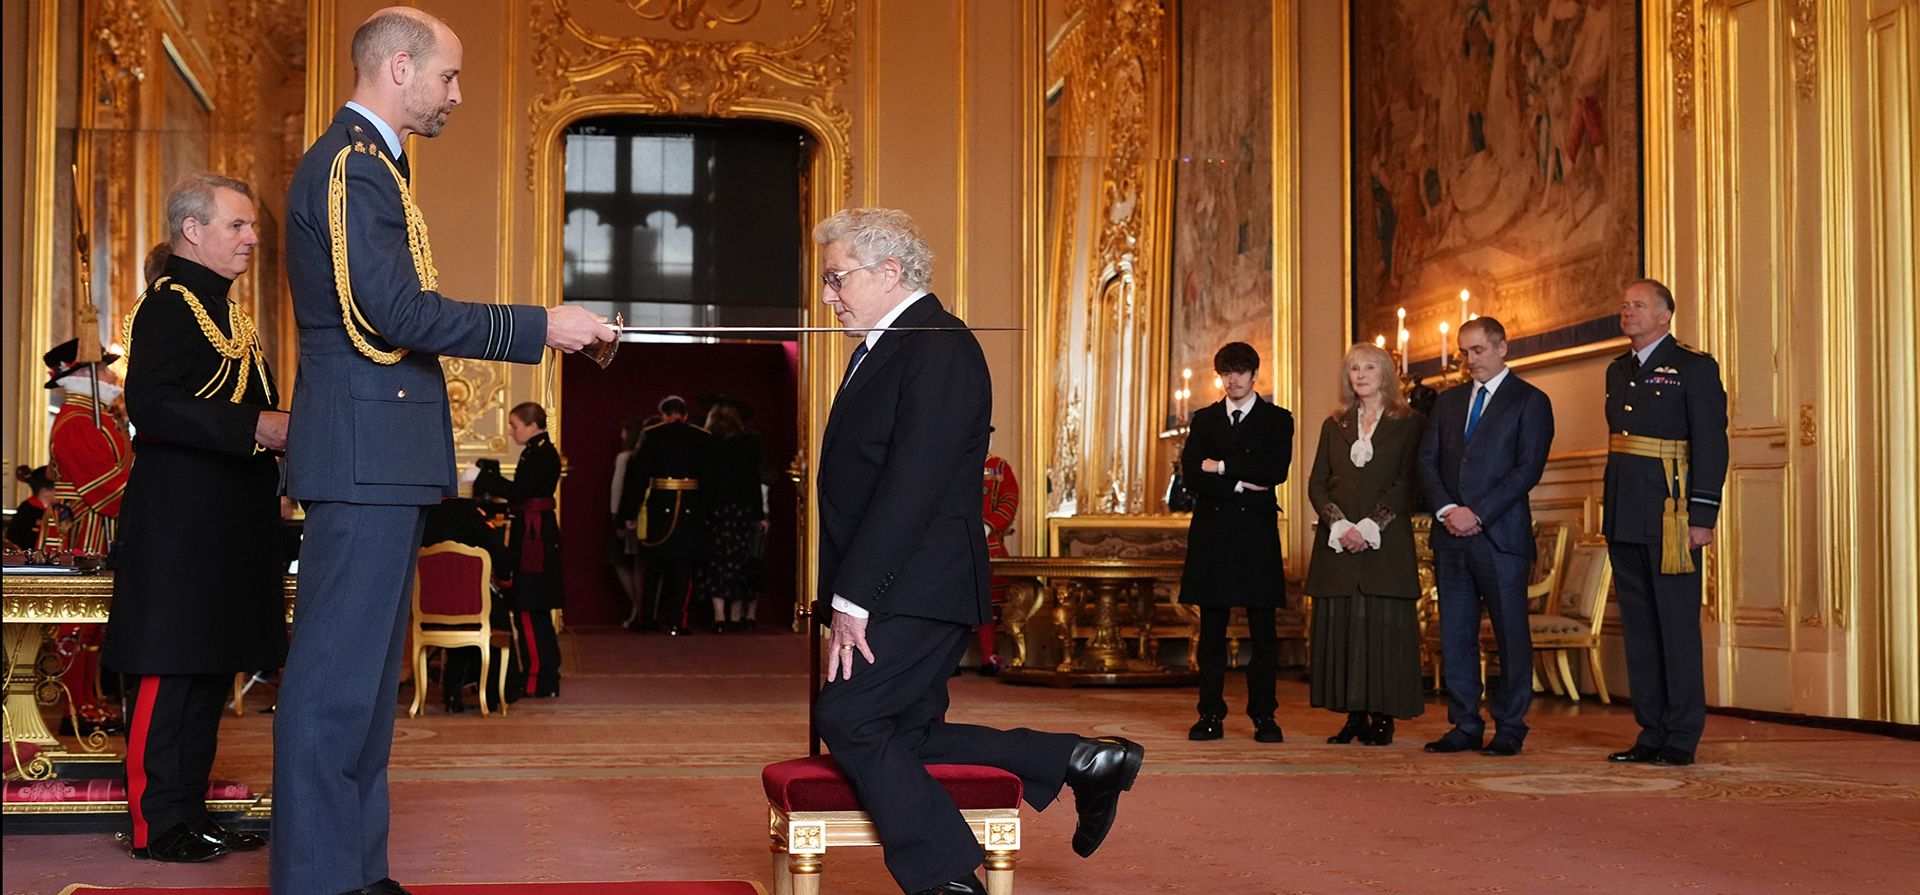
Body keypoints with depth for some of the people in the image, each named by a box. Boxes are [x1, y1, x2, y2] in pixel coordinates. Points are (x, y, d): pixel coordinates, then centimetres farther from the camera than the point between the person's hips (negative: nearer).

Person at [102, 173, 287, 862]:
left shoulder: (222, 307, 21)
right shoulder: (168, 301, -10)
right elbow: (151, 406, -22)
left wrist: (283, 430, 12)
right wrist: (259, 429, -25)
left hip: (225, 522, 10)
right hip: (180, 522, -10)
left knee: (210, 670, 12)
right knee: (168, 671, -5)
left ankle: (191, 812, 19)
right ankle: (157, 824, 1)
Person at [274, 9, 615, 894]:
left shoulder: (363, 163, 20)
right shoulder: (352, 167, -13)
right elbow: (400, 313, -21)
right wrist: (542, 325, -16)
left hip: (378, 459, 11)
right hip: (365, 455, -11)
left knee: (366, 672, 14)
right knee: (338, 676, -7)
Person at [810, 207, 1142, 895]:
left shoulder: (940, 349, -13)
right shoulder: (881, 348, 20)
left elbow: (912, 485, -21)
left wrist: (854, 598, -22)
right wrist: (844, 598, 12)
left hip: (919, 591, -10)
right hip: (883, 593, 10)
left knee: (847, 717, -17)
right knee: (903, 740, 10)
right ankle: (1081, 763, 16)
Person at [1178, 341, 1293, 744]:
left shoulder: (1277, 419, 8)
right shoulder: (1204, 420, 14)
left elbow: (1276, 470, -9)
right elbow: (1192, 474, 1)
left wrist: (1221, 466, -6)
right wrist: (1239, 485, -10)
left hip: (1256, 533, -2)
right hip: (1212, 531, 2)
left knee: (1263, 631, -1)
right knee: (1211, 631, 2)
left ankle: (1264, 715, 4)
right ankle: (1211, 715, 5)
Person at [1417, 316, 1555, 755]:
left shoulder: (1530, 401, 1)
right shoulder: (1447, 401, 17)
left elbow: (1528, 469, -8)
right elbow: (1428, 461, 11)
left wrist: (1477, 514, -14)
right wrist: (1446, 510, -6)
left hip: (1501, 535, -5)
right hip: (1451, 535, 5)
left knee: (1511, 636, -1)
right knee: (1455, 635, 6)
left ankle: (1509, 729, 6)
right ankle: (1465, 726, 12)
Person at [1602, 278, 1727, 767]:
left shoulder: (1694, 368, -4)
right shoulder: (1618, 371, 17)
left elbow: (1711, 445, -9)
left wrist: (1703, 516, -16)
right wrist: (1609, 512, 13)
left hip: (1670, 515, -7)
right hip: (1625, 519, 7)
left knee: (1677, 626, -3)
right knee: (1638, 626, 9)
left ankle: (1682, 738, 2)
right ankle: (1651, 732, 15)